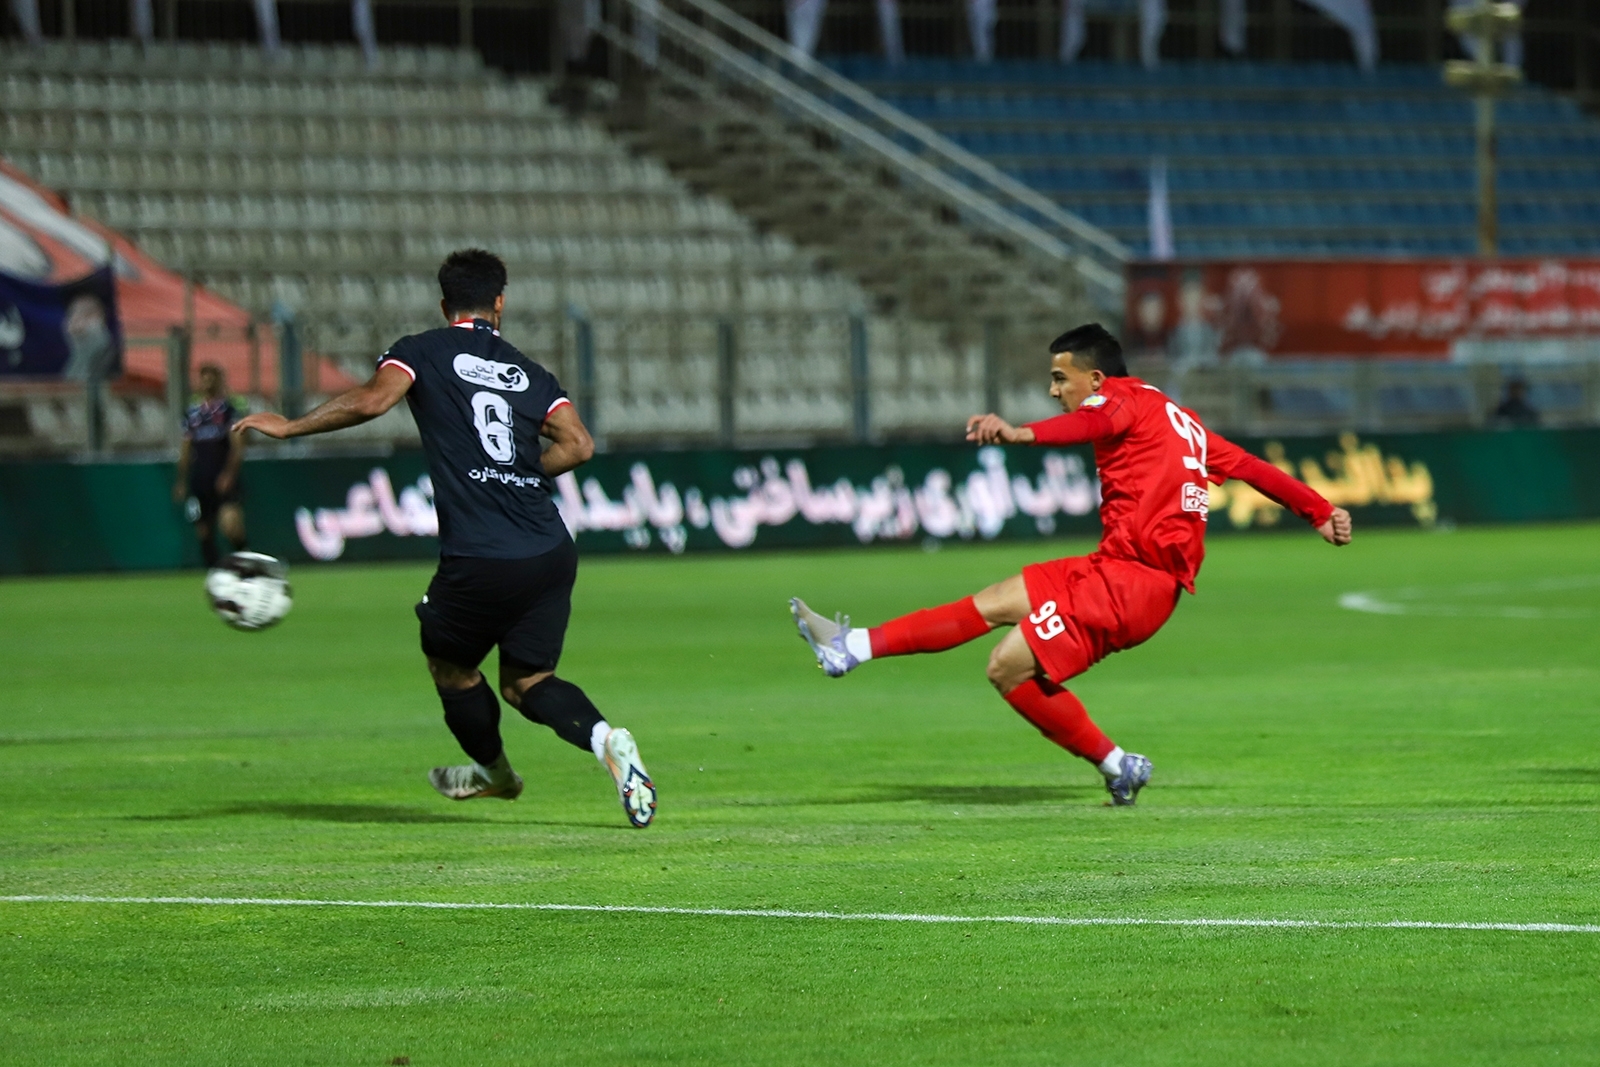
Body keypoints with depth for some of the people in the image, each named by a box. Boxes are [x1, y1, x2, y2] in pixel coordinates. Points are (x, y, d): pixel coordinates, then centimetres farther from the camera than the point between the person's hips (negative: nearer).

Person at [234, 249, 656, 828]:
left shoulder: (422, 351, 3)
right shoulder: (528, 372, 14)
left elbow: (372, 399, -15)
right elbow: (578, 444, 4)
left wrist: (289, 426, -5)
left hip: (478, 562, -4)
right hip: (551, 553, 4)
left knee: (450, 665, 23)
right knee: (526, 680, 14)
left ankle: (492, 770, 40)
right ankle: (603, 738, -13)